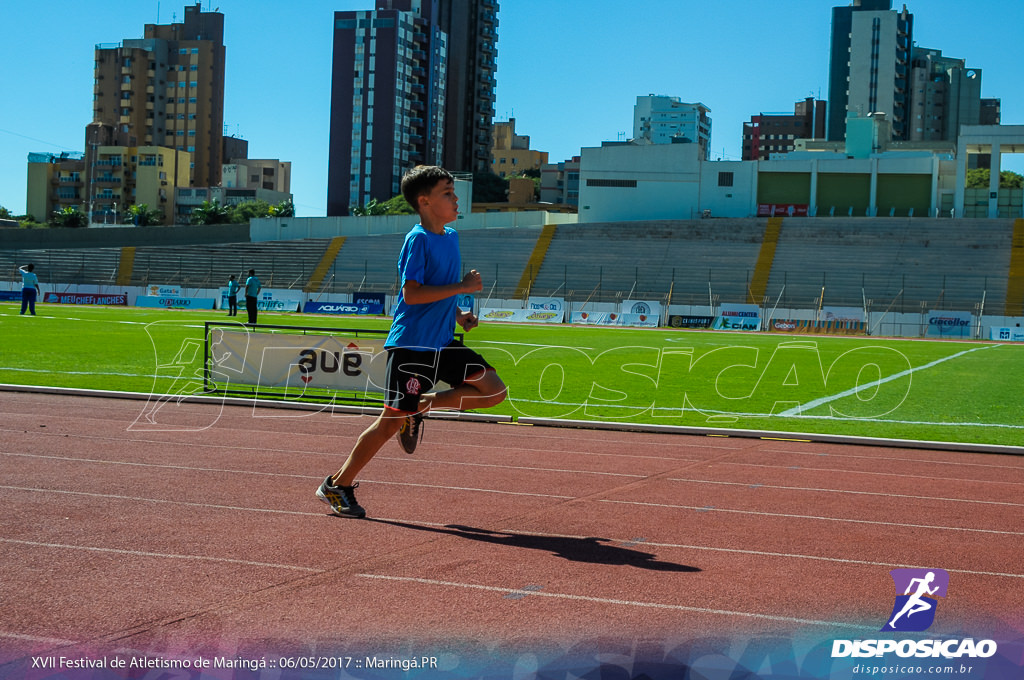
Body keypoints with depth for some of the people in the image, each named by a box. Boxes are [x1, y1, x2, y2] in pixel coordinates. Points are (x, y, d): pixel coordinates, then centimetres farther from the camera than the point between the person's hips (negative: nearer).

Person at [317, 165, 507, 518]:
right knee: (391, 421, -5)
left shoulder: (452, 237, 13)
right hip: (410, 344, -8)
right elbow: (411, 293, -22)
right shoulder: (418, 239, -12)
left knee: (494, 390, -2)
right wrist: (462, 286, -20)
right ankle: (338, 485, 9)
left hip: (442, 343, 8)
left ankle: (420, 406, 11)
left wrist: (457, 314, 12)